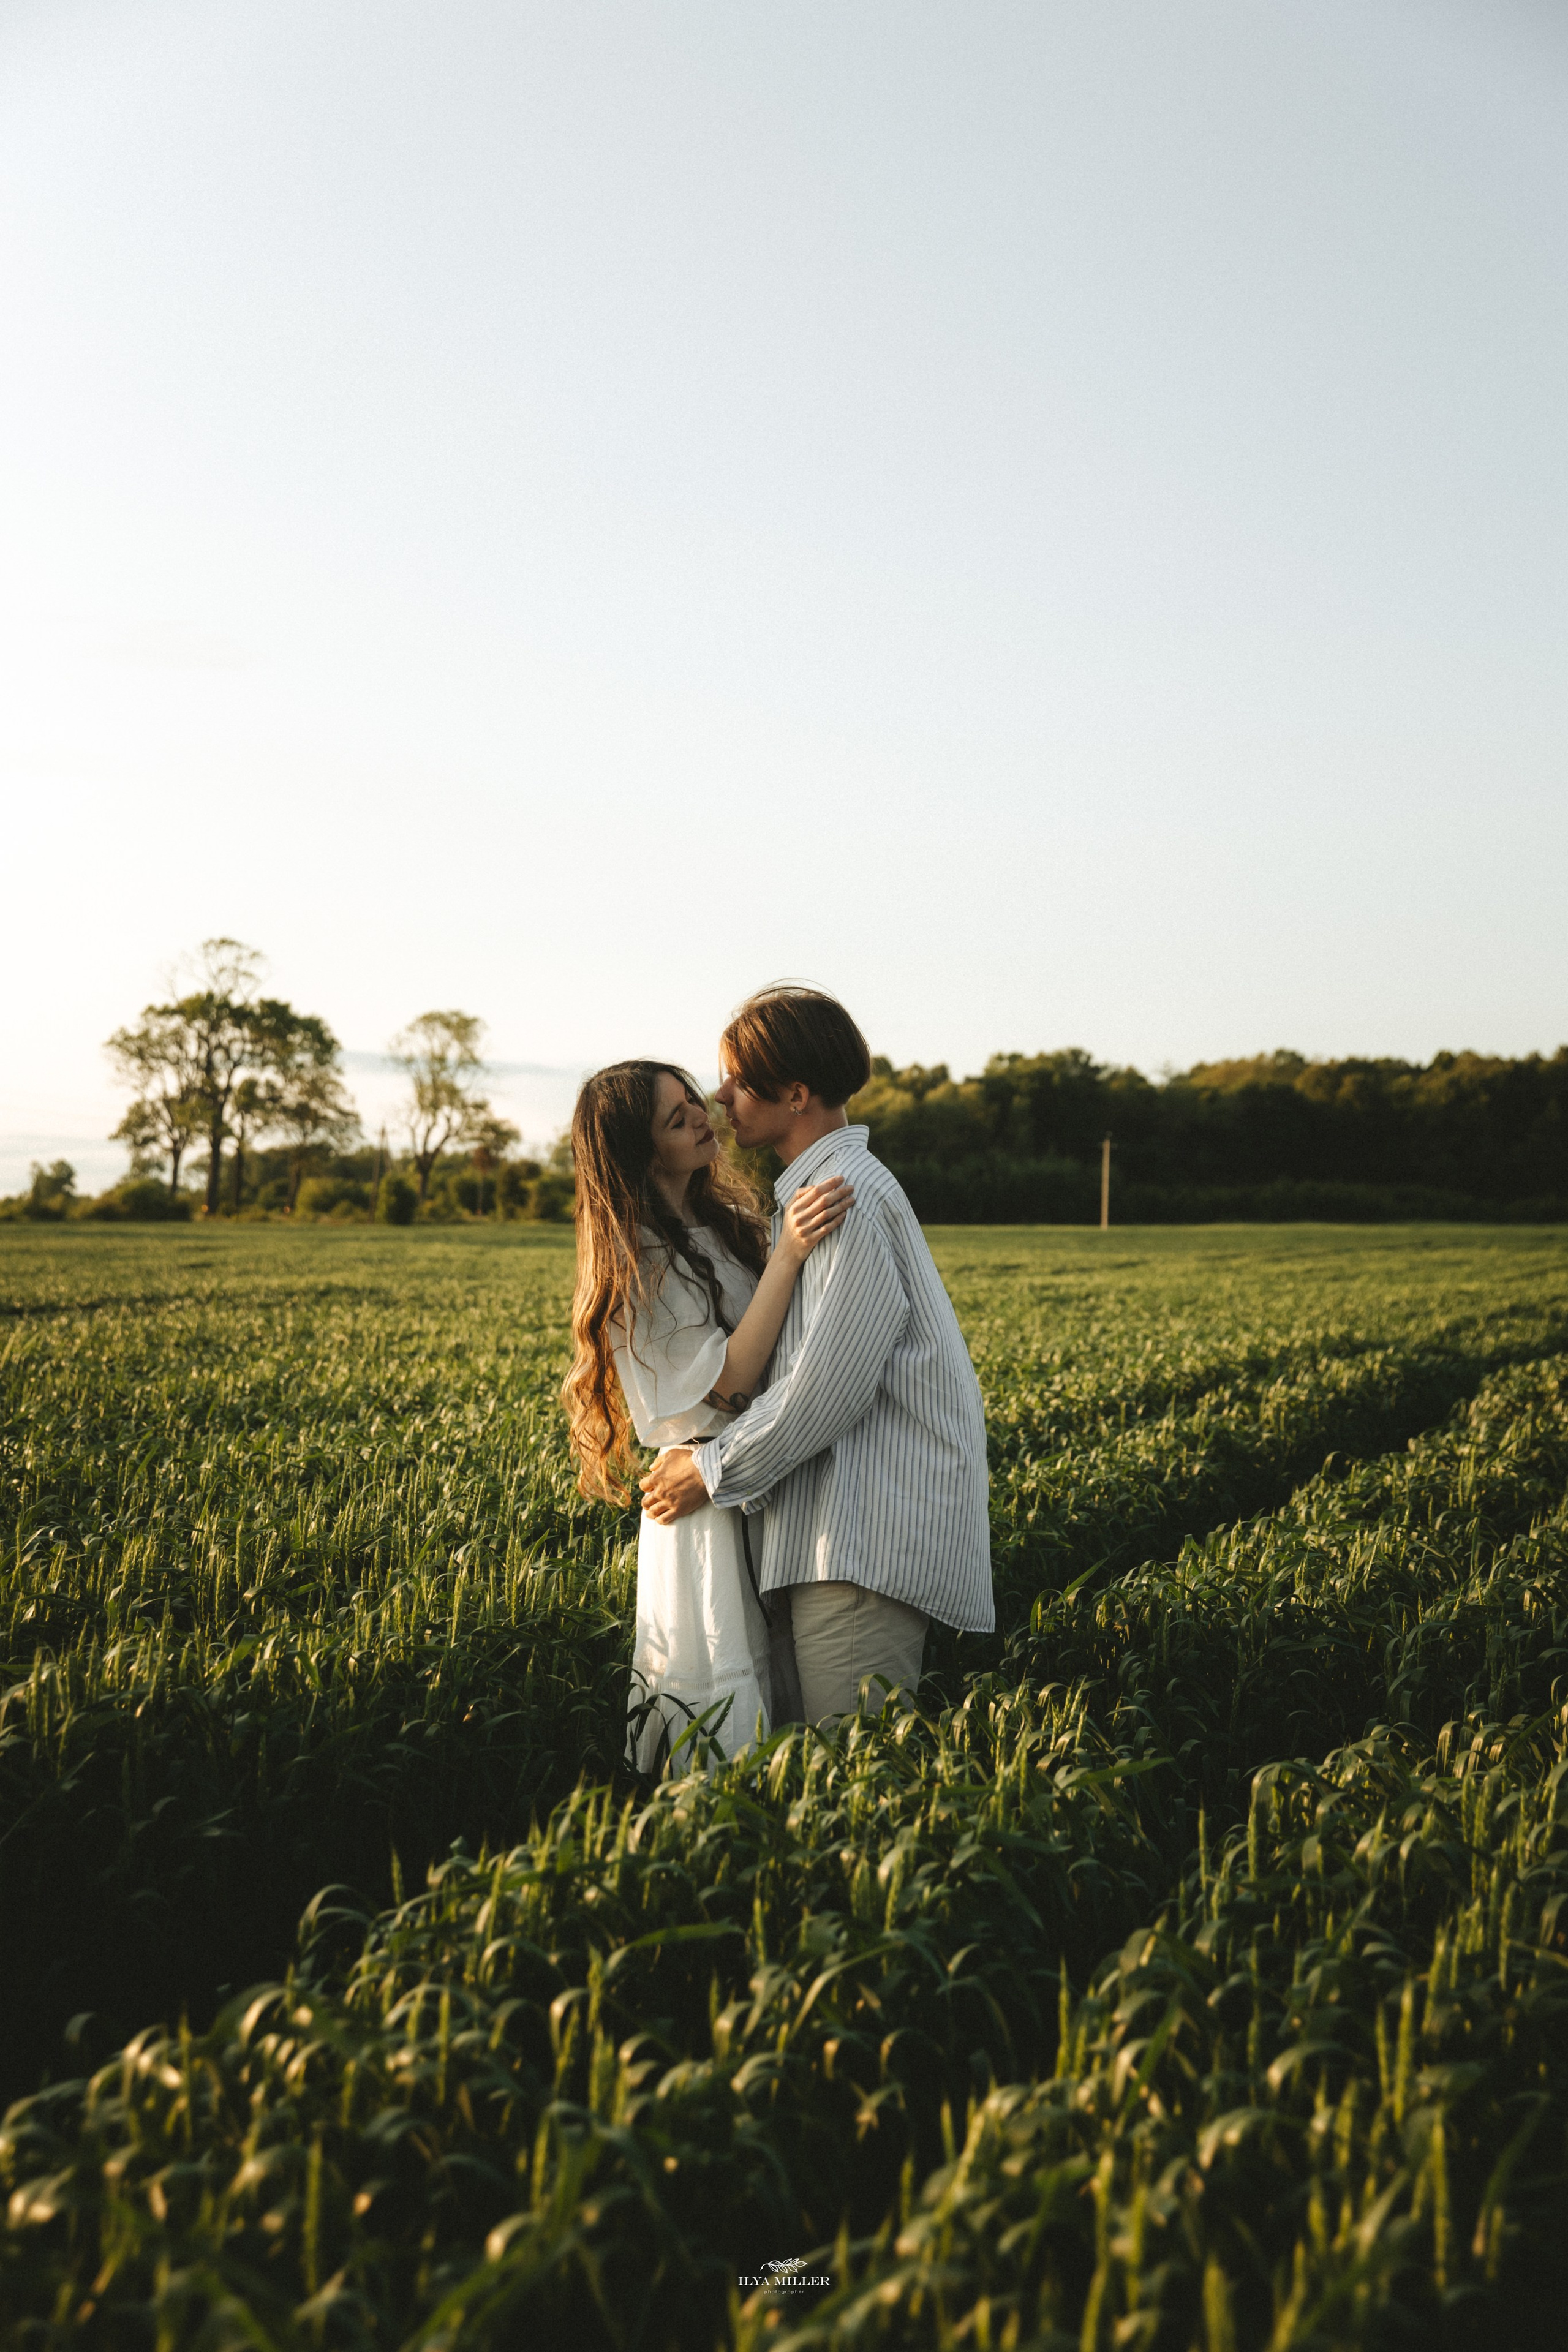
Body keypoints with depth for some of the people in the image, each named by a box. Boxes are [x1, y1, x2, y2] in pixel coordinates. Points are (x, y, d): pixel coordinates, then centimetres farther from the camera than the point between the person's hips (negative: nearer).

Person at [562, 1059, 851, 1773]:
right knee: (727, 1716, -3)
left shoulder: (733, 1223, 10)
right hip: (710, 1500, -7)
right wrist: (787, 1254, -26)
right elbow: (729, 1379, -21)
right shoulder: (639, 1263, -13)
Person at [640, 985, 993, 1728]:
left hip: (869, 1537, -10)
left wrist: (712, 1470, -9)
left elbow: (830, 1382, -18)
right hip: (845, 1524, 10)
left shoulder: (851, 1195, -13)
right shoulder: (813, 1189, 20)